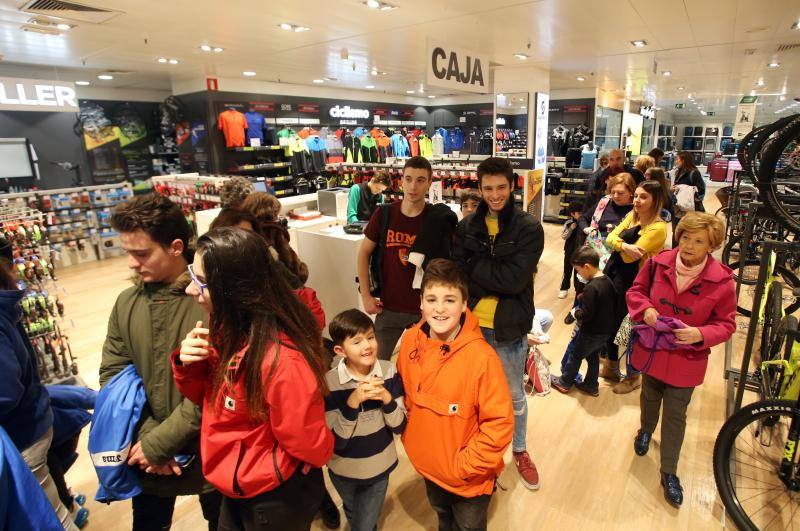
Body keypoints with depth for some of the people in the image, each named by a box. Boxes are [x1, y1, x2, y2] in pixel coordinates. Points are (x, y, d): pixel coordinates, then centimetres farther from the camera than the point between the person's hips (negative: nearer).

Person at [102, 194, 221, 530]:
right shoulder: (127, 303, -2)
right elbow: (112, 376, 1)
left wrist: (158, 443, -15)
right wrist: (145, 437, -9)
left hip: (210, 452, -4)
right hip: (147, 455, 4)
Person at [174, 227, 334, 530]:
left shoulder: (281, 361, -35)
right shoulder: (227, 329, -10)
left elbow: (311, 448, -24)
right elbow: (209, 396, 3)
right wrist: (187, 365, -16)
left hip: (277, 499, -7)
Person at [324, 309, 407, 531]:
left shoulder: (389, 371, -16)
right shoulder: (330, 383, -23)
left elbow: (400, 427, -10)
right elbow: (335, 443, -21)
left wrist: (386, 398, -29)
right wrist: (352, 403, -34)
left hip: (380, 467, 0)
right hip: (344, 471, 0)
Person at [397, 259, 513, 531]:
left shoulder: (482, 357, -30)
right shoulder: (410, 340, -15)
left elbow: (500, 423, -22)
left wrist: (465, 466, -17)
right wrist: (410, 435, 1)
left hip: (469, 479, -4)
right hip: (427, 465, 4)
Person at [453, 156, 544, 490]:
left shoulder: (529, 228, -9)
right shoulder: (467, 227, 0)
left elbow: (515, 279, -20)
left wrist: (473, 266, -15)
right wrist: (495, 283, -19)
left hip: (508, 327, -2)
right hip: (470, 323, 3)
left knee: (514, 395, 17)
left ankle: (520, 451, 42)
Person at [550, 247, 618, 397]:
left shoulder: (591, 287, -29)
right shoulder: (608, 281, -3)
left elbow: (586, 315, -29)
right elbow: (614, 300, 13)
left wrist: (576, 313, -9)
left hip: (592, 333, -8)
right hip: (606, 330, 8)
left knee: (575, 355, 12)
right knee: (593, 355, 23)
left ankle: (564, 382, 29)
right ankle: (591, 385, 36)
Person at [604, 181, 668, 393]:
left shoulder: (658, 227, -17)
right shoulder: (632, 216, 7)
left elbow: (630, 256, -23)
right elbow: (610, 238, -3)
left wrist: (619, 244, -4)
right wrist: (624, 245, -22)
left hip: (632, 283, -7)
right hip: (612, 275, 7)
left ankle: (634, 377, 28)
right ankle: (611, 367, 38)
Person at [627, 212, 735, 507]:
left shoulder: (721, 281, -18)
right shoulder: (659, 263, -13)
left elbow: (726, 323, -8)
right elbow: (636, 290, 1)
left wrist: (701, 334, -27)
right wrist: (645, 309, -19)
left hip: (686, 359, -2)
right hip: (652, 351, 2)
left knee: (675, 416, 9)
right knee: (650, 398, 26)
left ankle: (669, 473, 28)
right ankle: (646, 430, 58)